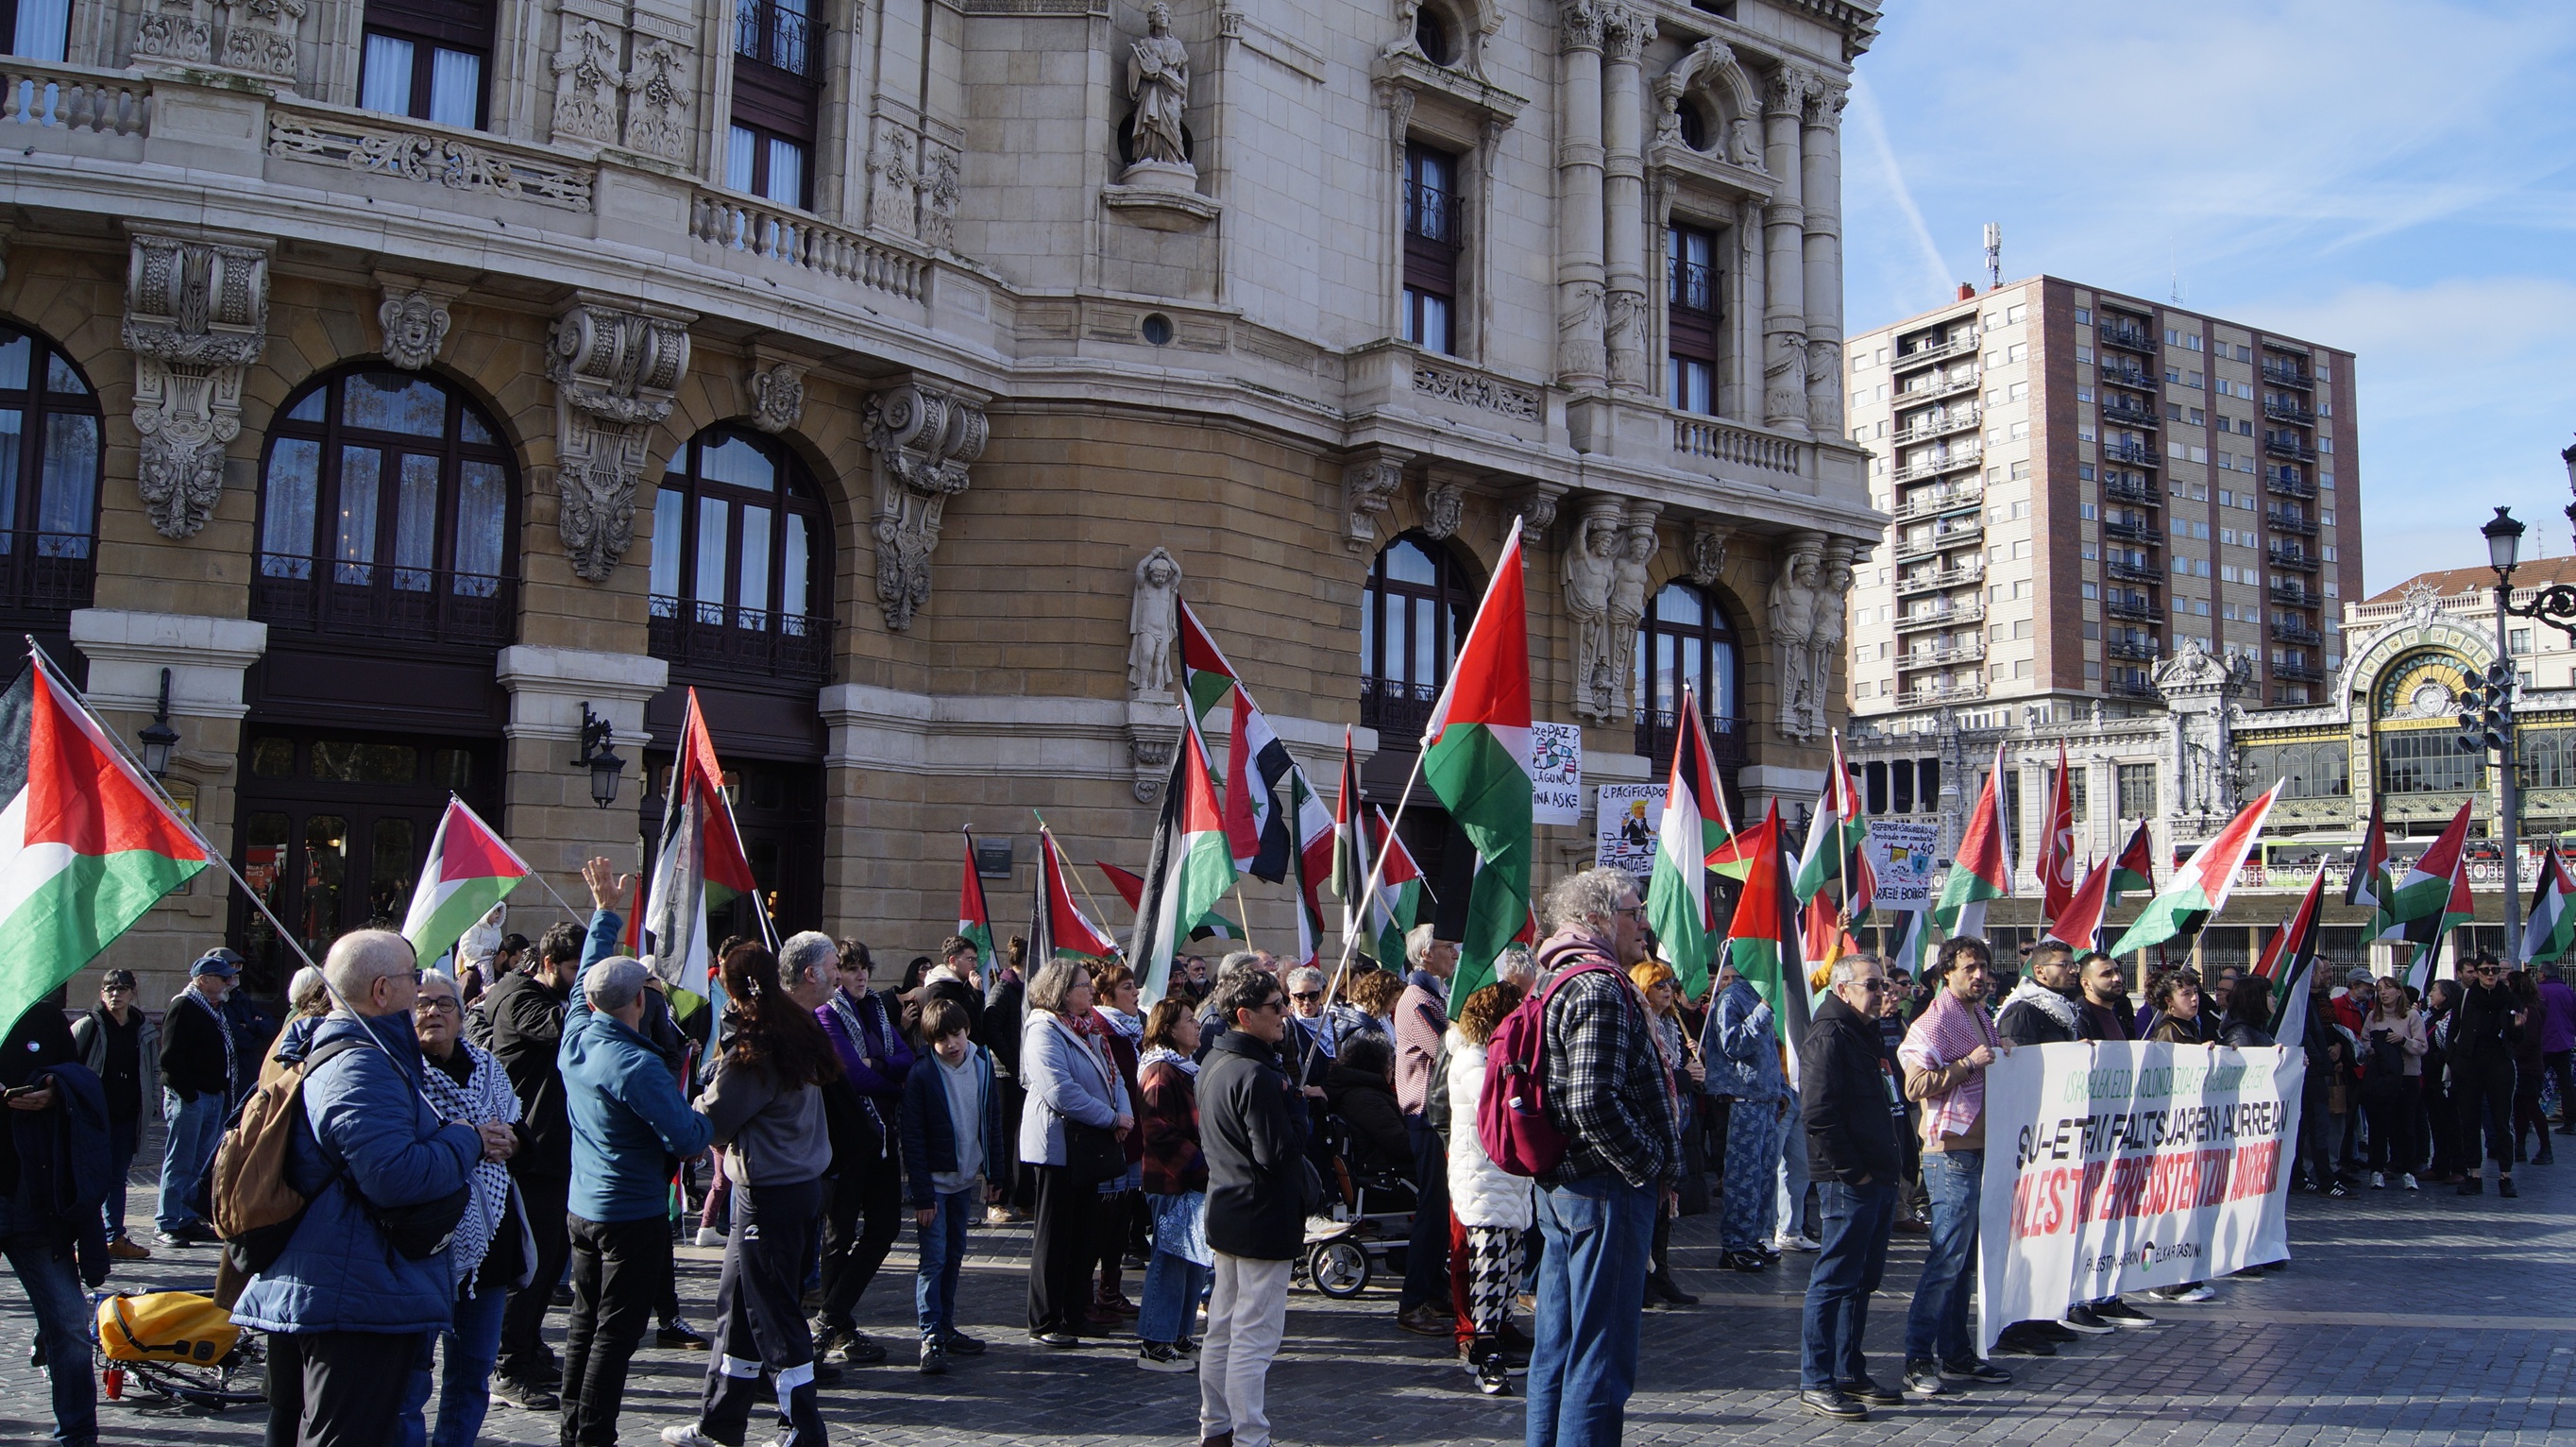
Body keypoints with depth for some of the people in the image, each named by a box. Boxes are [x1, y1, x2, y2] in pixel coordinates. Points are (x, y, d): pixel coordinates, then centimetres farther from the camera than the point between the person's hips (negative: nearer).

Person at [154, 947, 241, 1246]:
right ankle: (167, 1225, 1)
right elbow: (170, 1057, -17)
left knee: (199, 1164, 13)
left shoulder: (215, 1009, 17)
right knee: (179, 1163, -4)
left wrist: (224, 1092, 13)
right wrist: (188, 1094, -18)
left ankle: (187, 1219, 20)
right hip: (188, 1097, -9)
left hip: (214, 1096, 9)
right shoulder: (183, 1007, -10)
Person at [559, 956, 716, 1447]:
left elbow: (583, 993, 18)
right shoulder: (637, 1066, -24)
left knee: (585, 1323, 17)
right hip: (634, 1216, -8)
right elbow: (685, 1138, -26)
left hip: (582, 1208, 8)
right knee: (617, 1331, -1)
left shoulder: (576, 1038, -2)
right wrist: (708, 1122, -3)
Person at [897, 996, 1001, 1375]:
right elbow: (912, 1138, -13)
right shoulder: (922, 1074, -15)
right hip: (934, 1180, -5)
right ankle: (931, 1337, -5)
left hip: (967, 1179, 5)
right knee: (934, 1258, -9)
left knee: (954, 1256, 14)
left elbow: (993, 1118, 9)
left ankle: (946, 1328, 24)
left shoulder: (982, 1063, -1)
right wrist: (922, 1194, -15)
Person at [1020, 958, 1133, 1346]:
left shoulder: (1084, 1030, 16)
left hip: (1089, 1147, 9)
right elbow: (1060, 1091, -24)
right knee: (1055, 1236, -1)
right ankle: (1044, 1324, 7)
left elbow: (1111, 1077, 14)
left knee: (1085, 1233, 13)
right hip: (1060, 1148, -9)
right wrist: (1111, 1117, -18)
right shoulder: (1043, 1031, -14)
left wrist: (1124, 1114, -6)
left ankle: (1076, 1314, 23)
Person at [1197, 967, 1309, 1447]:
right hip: (1264, 1219, -10)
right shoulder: (1258, 1076, -22)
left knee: (1221, 1330, 18)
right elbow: (1278, 1154, -23)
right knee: (1254, 1338, -3)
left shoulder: (1213, 1063, 8)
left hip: (1223, 1211, 10)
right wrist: (1310, 1198, -8)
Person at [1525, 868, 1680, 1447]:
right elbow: (1594, 1103, -26)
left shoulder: (1560, 982, 16)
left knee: (1557, 1346, 16)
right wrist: (1652, 1166, -14)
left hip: (1560, 1184, 10)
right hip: (1607, 1189, -10)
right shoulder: (1600, 989, -16)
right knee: (1601, 1354, -4)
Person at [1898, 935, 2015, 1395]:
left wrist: (2003, 1056, 13)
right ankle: (1918, 1358, -4)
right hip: (1950, 1150, -9)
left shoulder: (1983, 1019, 18)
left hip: (1981, 1147, 9)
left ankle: (1956, 1353, 18)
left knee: (1966, 1255, 12)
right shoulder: (1933, 1022, -9)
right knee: (1948, 1255, -9)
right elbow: (1915, 1086, -18)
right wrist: (1968, 1064, -20)